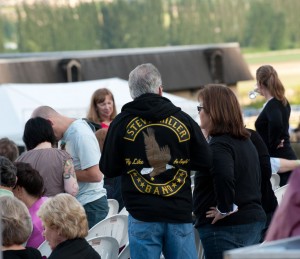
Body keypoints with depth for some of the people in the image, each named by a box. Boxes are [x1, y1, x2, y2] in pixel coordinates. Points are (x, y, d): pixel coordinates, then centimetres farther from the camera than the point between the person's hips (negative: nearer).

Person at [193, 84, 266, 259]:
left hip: (226, 227, -10)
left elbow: (224, 178, -33)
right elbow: (257, 179, 25)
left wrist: (224, 210, -20)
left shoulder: (219, 145, -16)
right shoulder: (246, 141, 15)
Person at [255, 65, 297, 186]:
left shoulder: (272, 105, -17)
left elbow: (276, 123, -37)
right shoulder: (283, 102, 10)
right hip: (287, 157, 9)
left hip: (277, 158, -9)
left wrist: (273, 143, -24)